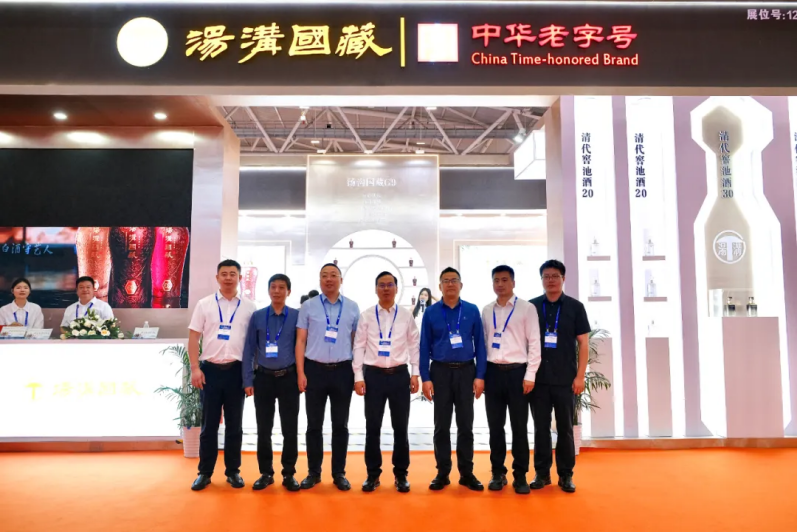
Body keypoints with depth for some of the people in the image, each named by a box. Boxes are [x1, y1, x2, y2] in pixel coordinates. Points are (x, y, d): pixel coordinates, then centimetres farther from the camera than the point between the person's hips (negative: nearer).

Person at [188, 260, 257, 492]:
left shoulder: (249, 306, 3)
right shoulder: (204, 304, 3)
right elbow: (193, 337, 2)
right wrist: (195, 368, -6)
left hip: (236, 370, 1)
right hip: (210, 369, 0)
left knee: (234, 424, 10)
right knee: (209, 424, 8)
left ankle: (233, 471, 21)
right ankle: (205, 472, 19)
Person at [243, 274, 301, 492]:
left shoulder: (297, 316, -1)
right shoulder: (257, 316, 3)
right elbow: (249, 349, 4)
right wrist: (248, 380, -1)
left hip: (289, 378, -1)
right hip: (263, 377, 1)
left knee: (290, 429, 5)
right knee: (264, 429, 10)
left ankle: (289, 474, 19)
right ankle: (266, 473, 24)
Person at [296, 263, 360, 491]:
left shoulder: (352, 308, 5)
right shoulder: (308, 306, 2)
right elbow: (300, 341, 2)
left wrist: (358, 373, 3)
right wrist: (300, 373, -4)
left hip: (342, 371, 1)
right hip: (315, 370, -1)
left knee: (340, 425, 9)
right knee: (314, 425, 8)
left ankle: (339, 473, 21)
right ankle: (313, 472, 21)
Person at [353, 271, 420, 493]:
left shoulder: (406, 315, 4)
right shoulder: (366, 316, 2)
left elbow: (414, 345, 6)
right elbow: (359, 346, 1)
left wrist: (415, 374, 0)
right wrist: (358, 376, -4)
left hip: (400, 375, 1)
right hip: (373, 375, 0)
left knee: (400, 427, 8)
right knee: (372, 427, 7)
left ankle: (401, 474, 22)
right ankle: (373, 473, 21)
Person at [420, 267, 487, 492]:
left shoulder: (472, 311, 1)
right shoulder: (431, 313, 1)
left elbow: (480, 344, 2)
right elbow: (424, 347, 1)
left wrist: (480, 376, -4)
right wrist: (425, 378, -5)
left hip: (466, 371, 0)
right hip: (440, 372, 0)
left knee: (466, 425, 7)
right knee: (442, 425, 8)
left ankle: (467, 473, 19)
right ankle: (442, 473, 19)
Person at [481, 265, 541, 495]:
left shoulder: (527, 308, -2)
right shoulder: (486, 311, 9)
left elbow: (534, 343, -4)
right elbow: (483, 342, 11)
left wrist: (530, 375, -9)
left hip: (517, 371, -3)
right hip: (493, 372, 3)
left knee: (519, 426, 5)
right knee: (495, 426, 9)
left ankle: (520, 475, 17)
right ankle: (498, 473, 21)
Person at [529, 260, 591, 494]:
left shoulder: (575, 307, 2)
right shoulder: (531, 306, 3)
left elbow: (583, 343, 1)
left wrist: (580, 376, -5)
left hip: (566, 379, -1)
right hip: (538, 378, 1)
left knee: (565, 428, 8)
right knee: (541, 428, 8)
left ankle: (566, 474, 19)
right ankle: (542, 473, 19)